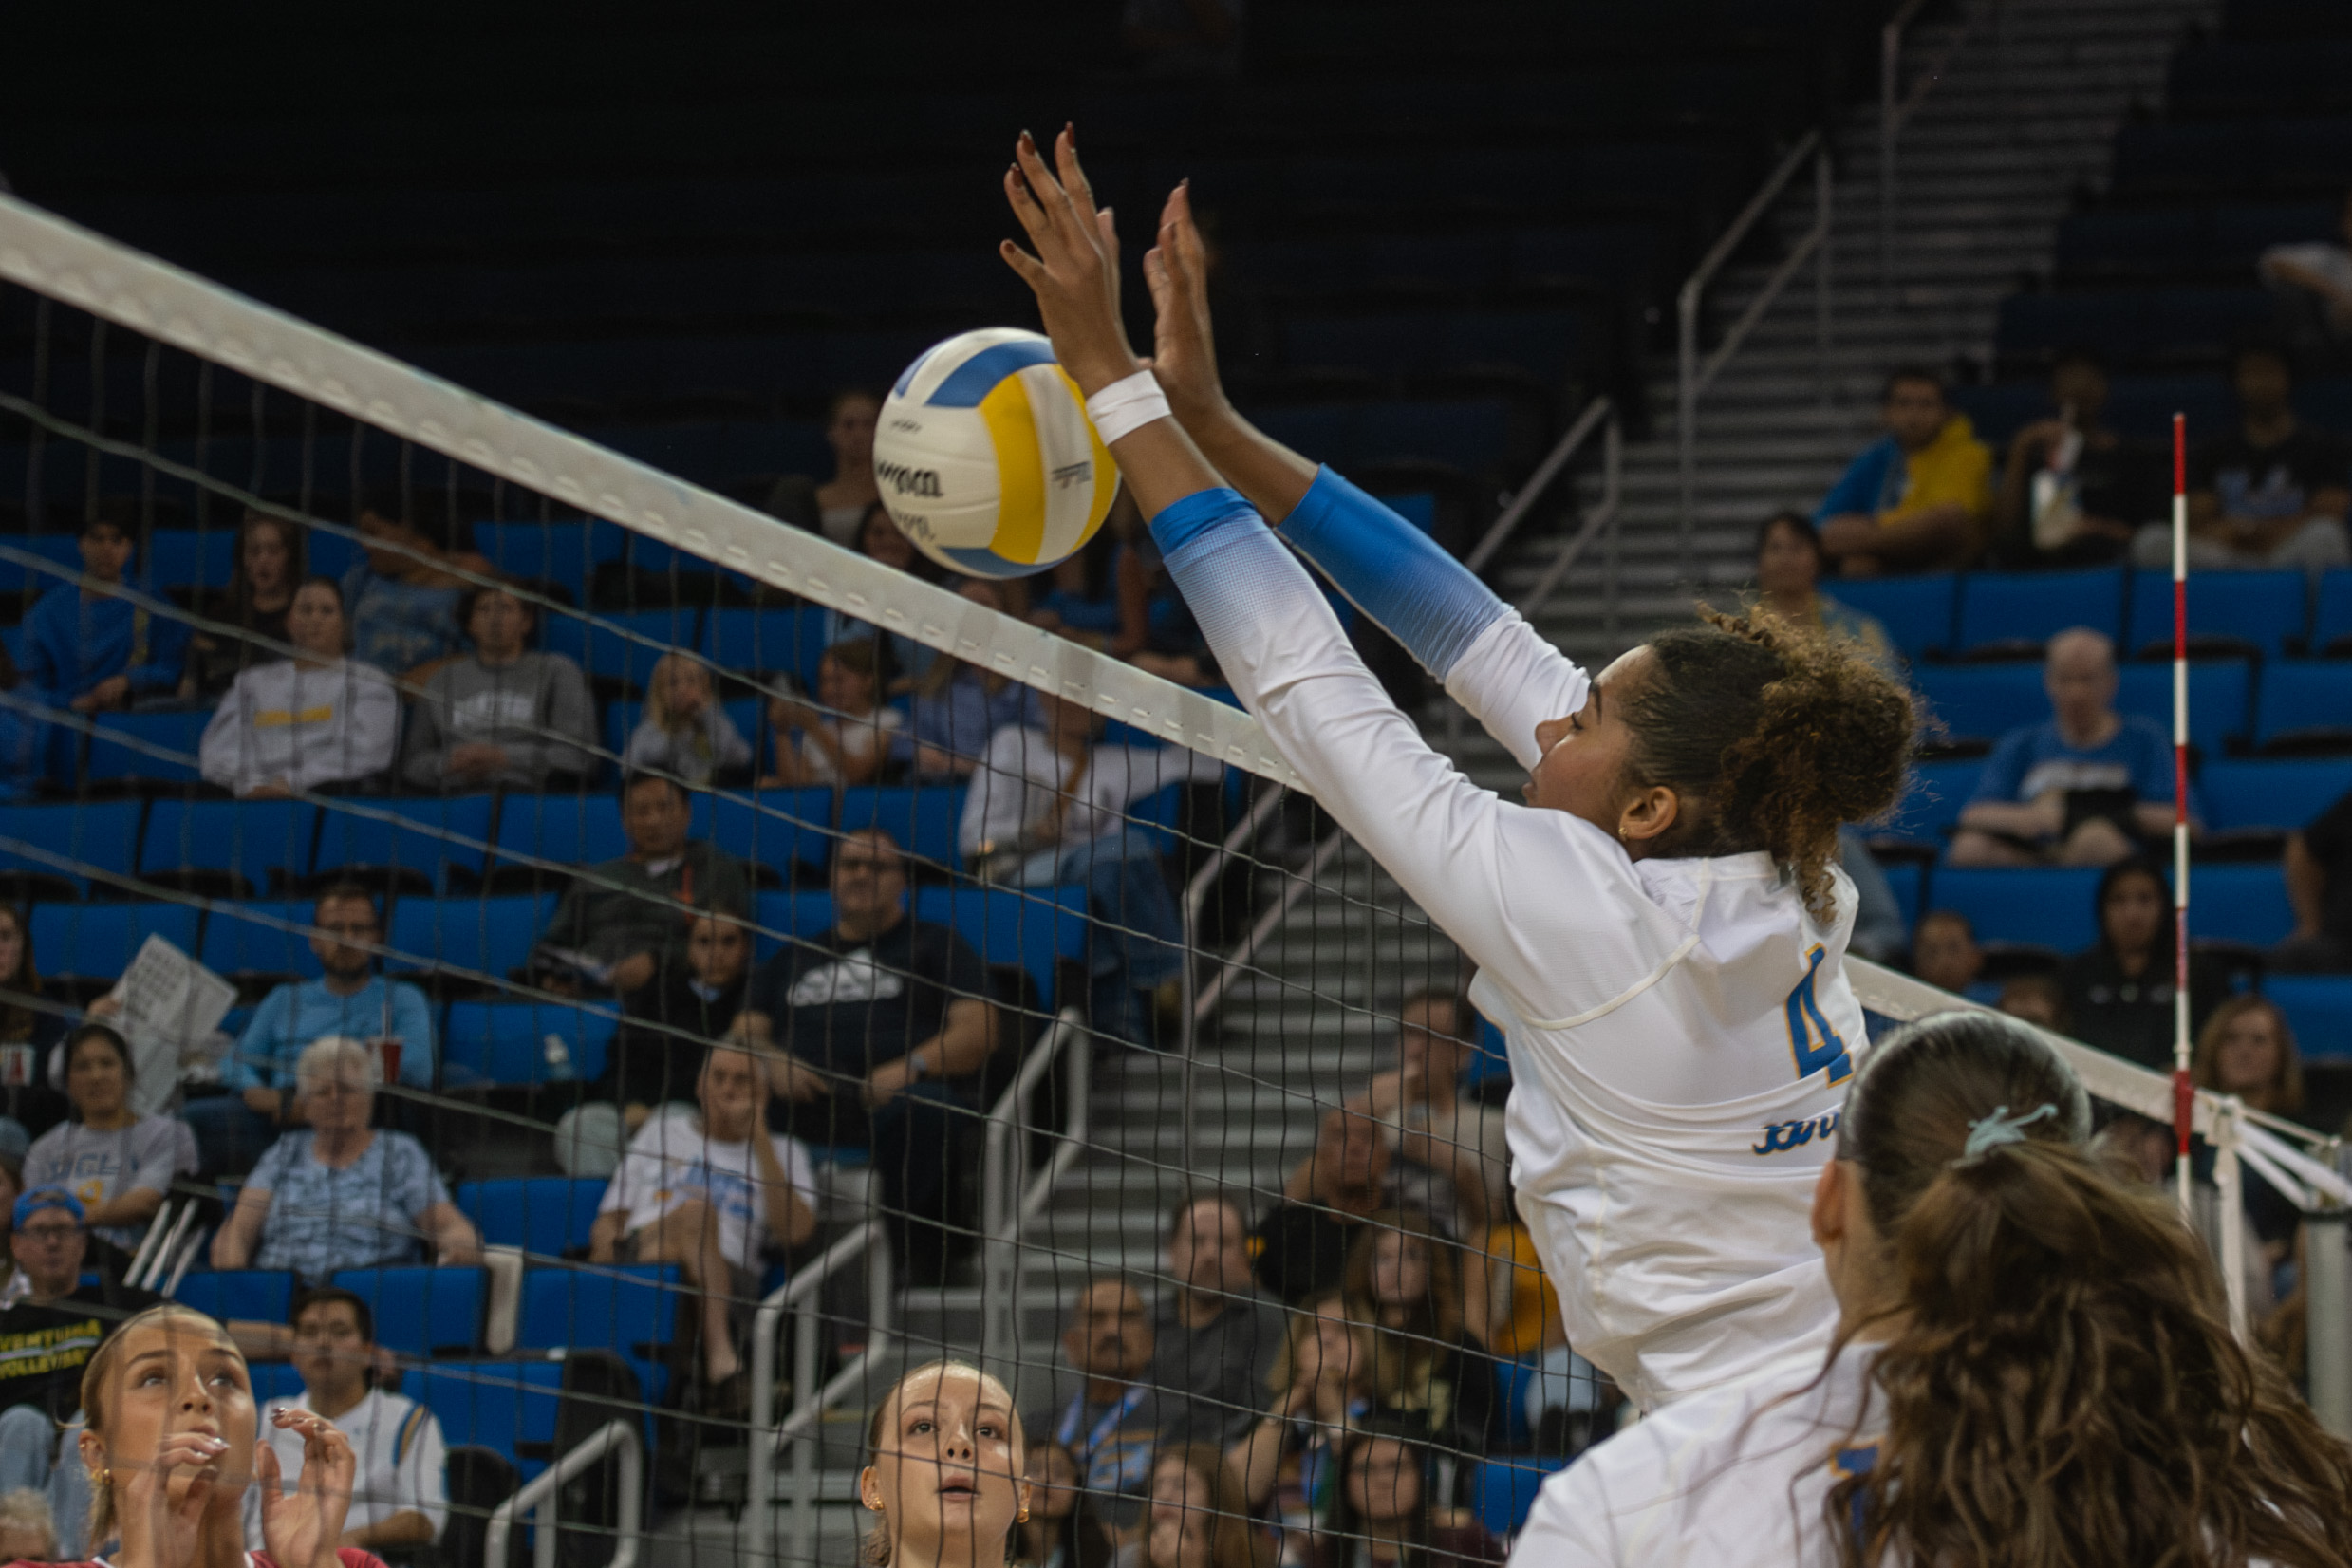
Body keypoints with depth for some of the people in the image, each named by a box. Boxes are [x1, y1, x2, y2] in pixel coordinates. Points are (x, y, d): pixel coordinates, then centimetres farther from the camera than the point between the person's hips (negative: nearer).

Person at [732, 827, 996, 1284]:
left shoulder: (936, 945, 22)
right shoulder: (794, 958, 33)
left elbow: (978, 1033, 7)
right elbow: (746, 1032, 22)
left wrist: (911, 1067, -12)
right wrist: (774, 1065, -3)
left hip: (901, 1095, -3)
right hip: (806, 1105, 3)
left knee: (917, 1115, -41)